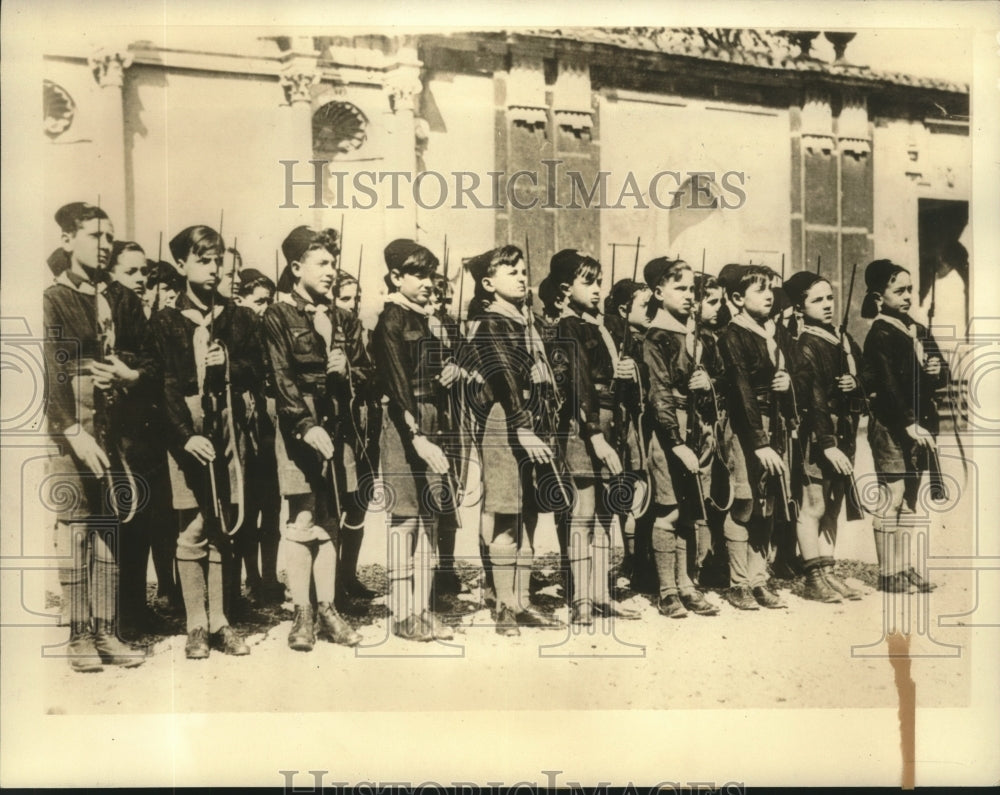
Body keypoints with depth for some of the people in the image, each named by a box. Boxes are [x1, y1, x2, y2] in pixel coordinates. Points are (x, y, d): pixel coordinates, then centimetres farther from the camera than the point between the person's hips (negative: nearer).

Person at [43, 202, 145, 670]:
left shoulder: (121, 302, 15)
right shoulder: (53, 300, -1)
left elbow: (144, 361, 16)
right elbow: (52, 373, -10)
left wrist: (129, 374, -7)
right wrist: (74, 431, -19)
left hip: (113, 424, 5)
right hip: (72, 423, -5)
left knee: (109, 529, 5)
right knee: (74, 529, -3)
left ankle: (106, 633, 11)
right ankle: (78, 637, 4)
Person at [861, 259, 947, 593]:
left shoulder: (919, 331, 16)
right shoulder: (880, 335, -10)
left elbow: (941, 375, 20)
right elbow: (888, 385, -19)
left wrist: (938, 371, -4)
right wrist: (909, 423, -25)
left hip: (919, 423, 8)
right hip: (890, 424, -8)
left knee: (911, 498, 12)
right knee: (892, 497, -8)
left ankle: (903, 566, 20)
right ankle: (889, 573, -2)